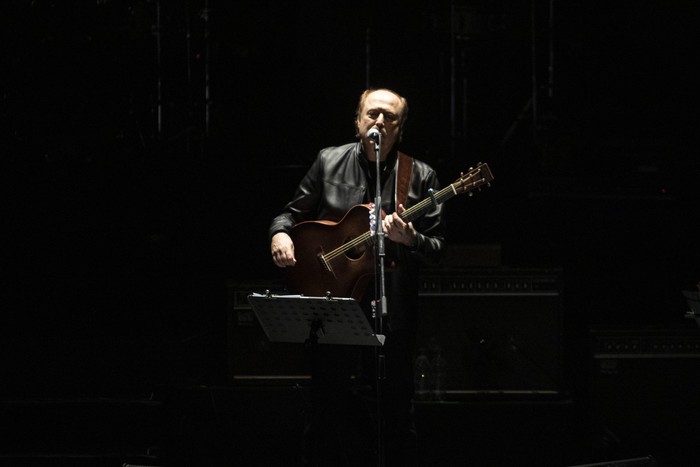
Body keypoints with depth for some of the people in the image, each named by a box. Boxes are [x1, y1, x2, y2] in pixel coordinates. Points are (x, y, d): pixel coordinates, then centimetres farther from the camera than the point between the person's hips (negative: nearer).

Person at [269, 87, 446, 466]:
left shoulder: (420, 177, 1)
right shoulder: (329, 162, 6)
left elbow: (437, 249, -1)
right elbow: (294, 212, 14)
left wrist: (409, 239, -21)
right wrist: (280, 234, -7)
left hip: (391, 312, -1)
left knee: (397, 418, 4)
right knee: (327, 416, 7)